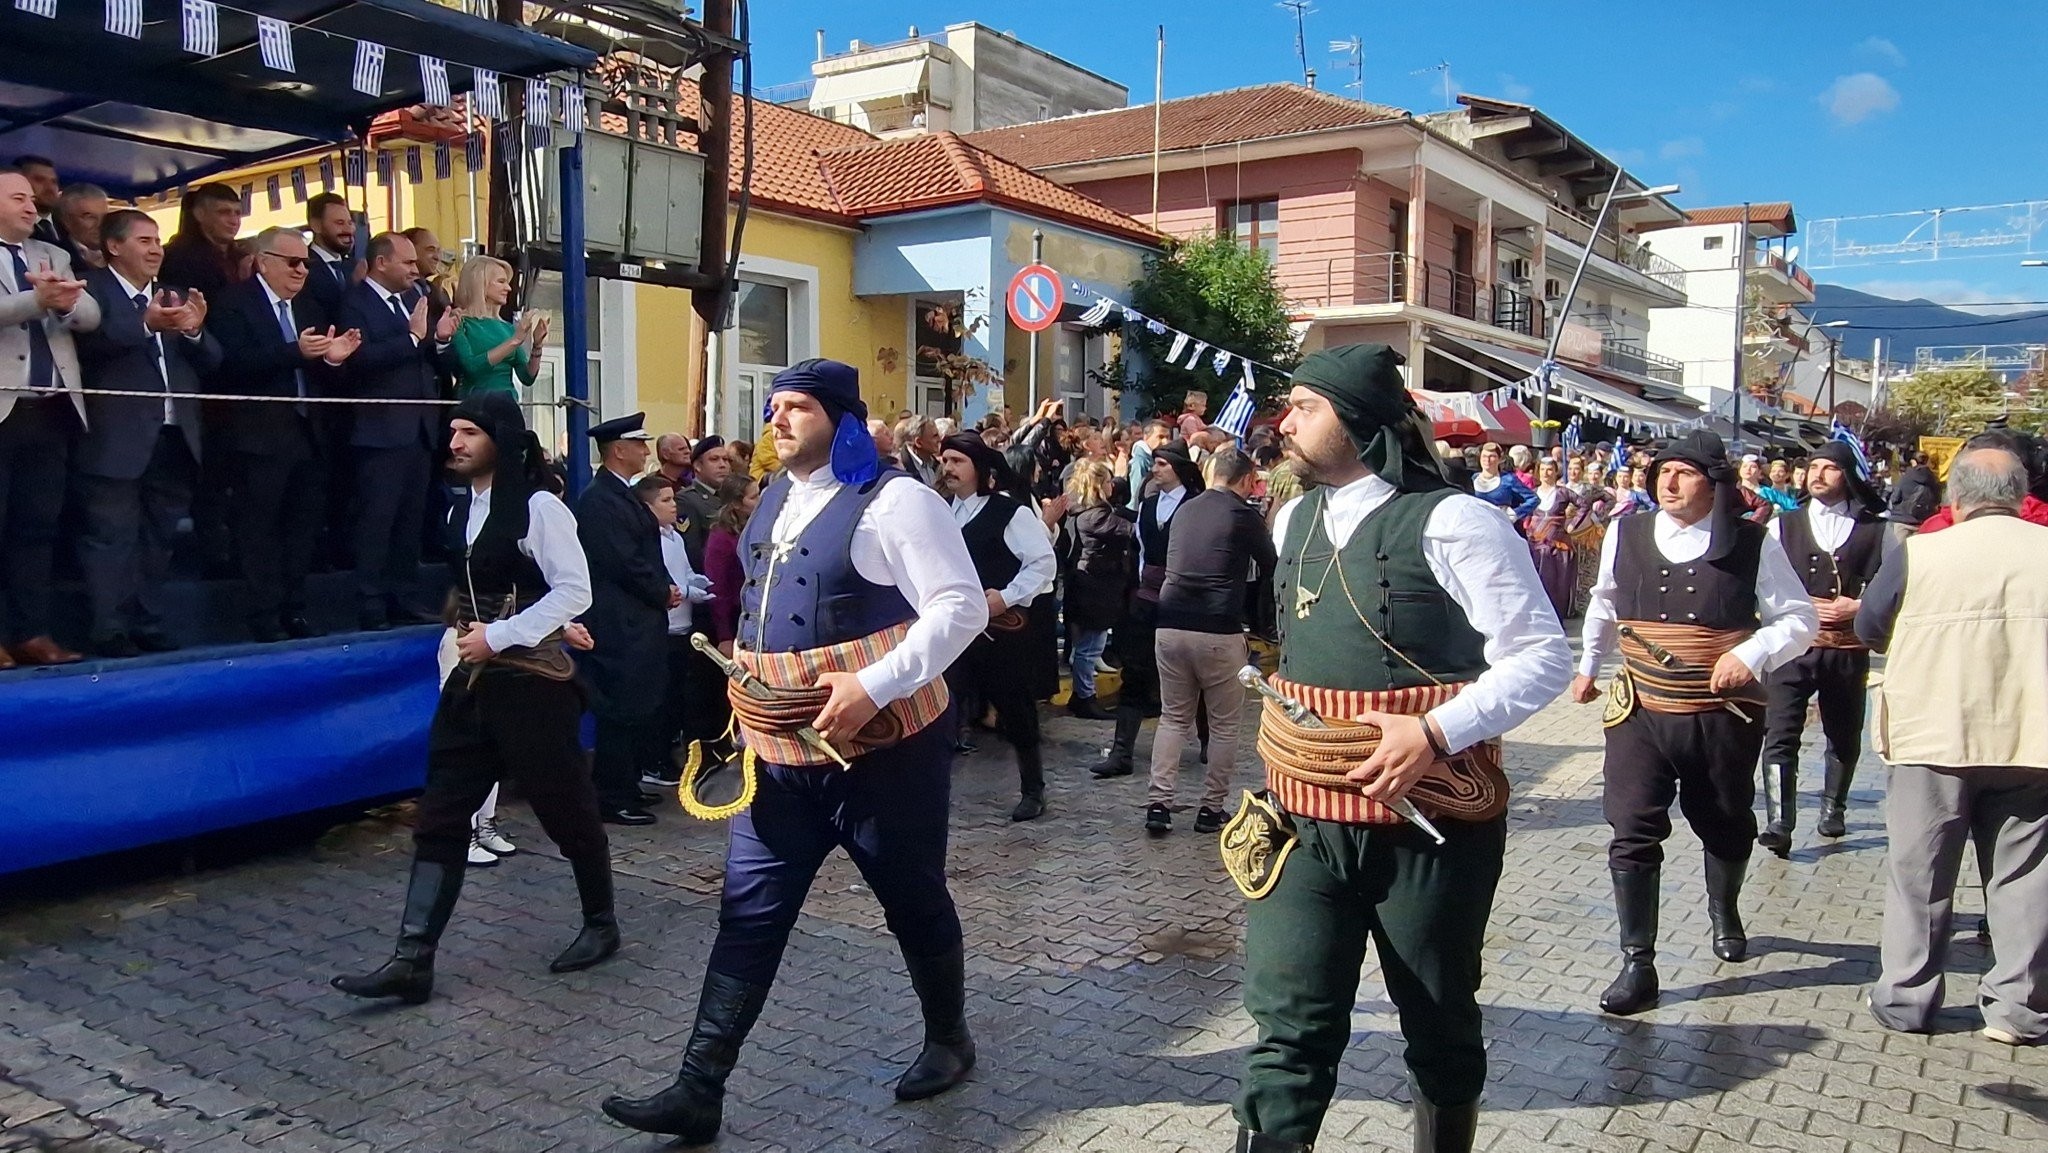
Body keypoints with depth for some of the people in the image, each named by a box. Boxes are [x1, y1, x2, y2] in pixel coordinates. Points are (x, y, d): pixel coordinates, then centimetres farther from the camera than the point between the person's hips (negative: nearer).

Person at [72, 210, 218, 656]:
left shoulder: (177, 298, 18)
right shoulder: (92, 290, -1)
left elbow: (211, 363, 10)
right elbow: (85, 344, -18)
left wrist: (194, 331, -9)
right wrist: (144, 325, -27)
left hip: (174, 438, 6)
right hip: (117, 441, -6)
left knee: (158, 539, 12)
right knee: (112, 538, -3)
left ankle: (149, 627, 19)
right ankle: (111, 632, 1)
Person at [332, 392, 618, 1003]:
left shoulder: (538, 506, -13)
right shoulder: (461, 511, 11)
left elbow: (574, 591, -17)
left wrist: (499, 636, -18)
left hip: (532, 680, -7)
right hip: (472, 680, 7)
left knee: (565, 808, 6)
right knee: (439, 816, 2)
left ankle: (600, 923, 26)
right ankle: (412, 960, 4)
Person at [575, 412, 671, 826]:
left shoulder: (624, 496, 17)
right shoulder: (598, 500, -15)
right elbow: (625, 563, -19)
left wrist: (667, 588, 2)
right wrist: (665, 591, -7)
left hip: (640, 623, 10)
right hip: (619, 625, -10)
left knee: (640, 709, 14)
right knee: (621, 712, -4)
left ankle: (628, 787, 24)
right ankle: (615, 799, 5)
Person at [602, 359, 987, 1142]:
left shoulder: (892, 501, -13)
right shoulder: (774, 502, 12)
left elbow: (962, 606, -19)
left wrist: (874, 685, -26)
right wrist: (746, 674, 12)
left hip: (881, 745, -6)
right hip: (779, 751, 7)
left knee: (913, 900, 11)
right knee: (748, 914, 4)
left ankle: (948, 1039, 35)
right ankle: (699, 1091, 11)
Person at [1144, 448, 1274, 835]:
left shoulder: (1184, 511, 11)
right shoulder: (1245, 516, -4)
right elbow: (1270, 568, 10)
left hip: (1170, 626, 5)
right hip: (1219, 633, -4)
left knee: (1173, 718, 14)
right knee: (1224, 724, 10)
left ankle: (1158, 802, 5)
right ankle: (1211, 808, 14)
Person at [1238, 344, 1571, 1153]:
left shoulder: (1451, 522, -12)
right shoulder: (1294, 522, 9)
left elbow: (1543, 657, -12)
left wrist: (1435, 731, -23)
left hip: (1430, 823, -4)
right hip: (1306, 820, 5)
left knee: (1439, 1025, 15)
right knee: (1289, 1027, -1)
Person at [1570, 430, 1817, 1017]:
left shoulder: (1753, 544, -5)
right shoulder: (1625, 535, 1)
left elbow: (1800, 619, -2)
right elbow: (1604, 605, 18)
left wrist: (1752, 653, -20)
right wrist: (1587, 666, 26)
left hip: (1724, 715, 0)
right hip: (1639, 712, 0)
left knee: (1727, 828, 19)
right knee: (1633, 835, -7)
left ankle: (1725, 911, 50)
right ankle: (1637, 964, 2)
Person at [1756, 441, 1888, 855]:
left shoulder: (1875, 530, 4)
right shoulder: (1783, 526, 6)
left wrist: (1858, 608, -12)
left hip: (1848, 651, 1)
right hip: (1791, 647, -1)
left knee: (1845, 738, 15)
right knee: (1780, 737, -11)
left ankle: (1832, 811, 34)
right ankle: (1779, 825, -11)